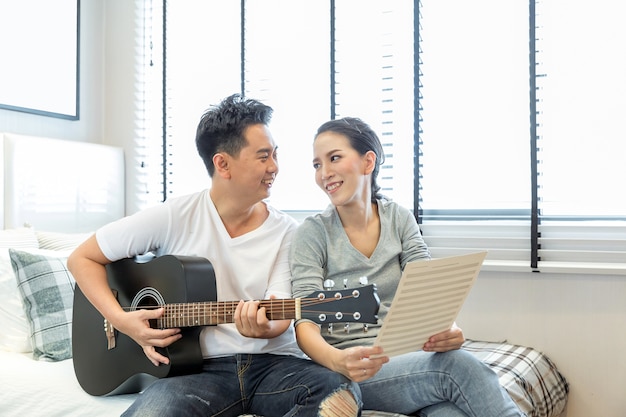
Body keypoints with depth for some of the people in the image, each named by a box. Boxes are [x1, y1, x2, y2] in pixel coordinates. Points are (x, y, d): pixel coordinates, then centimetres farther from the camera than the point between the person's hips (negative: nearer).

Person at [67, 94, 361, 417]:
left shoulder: (287, 232, 2)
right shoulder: (174, 218, -3)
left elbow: (280, 316, -6)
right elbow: (82, 259, 5)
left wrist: (265, 327, -30)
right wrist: (122, 320, -9)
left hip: (273, 361, 3)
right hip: (202, 366, -2)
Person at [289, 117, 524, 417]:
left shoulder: (399, 219, 6)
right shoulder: (313, 233, -4)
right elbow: (306, 324, -13)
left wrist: (447, 328, -27)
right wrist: (337, 361, -35)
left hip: (410, 357, 3)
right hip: (352, 370, -2)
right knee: (458, 366, -29)